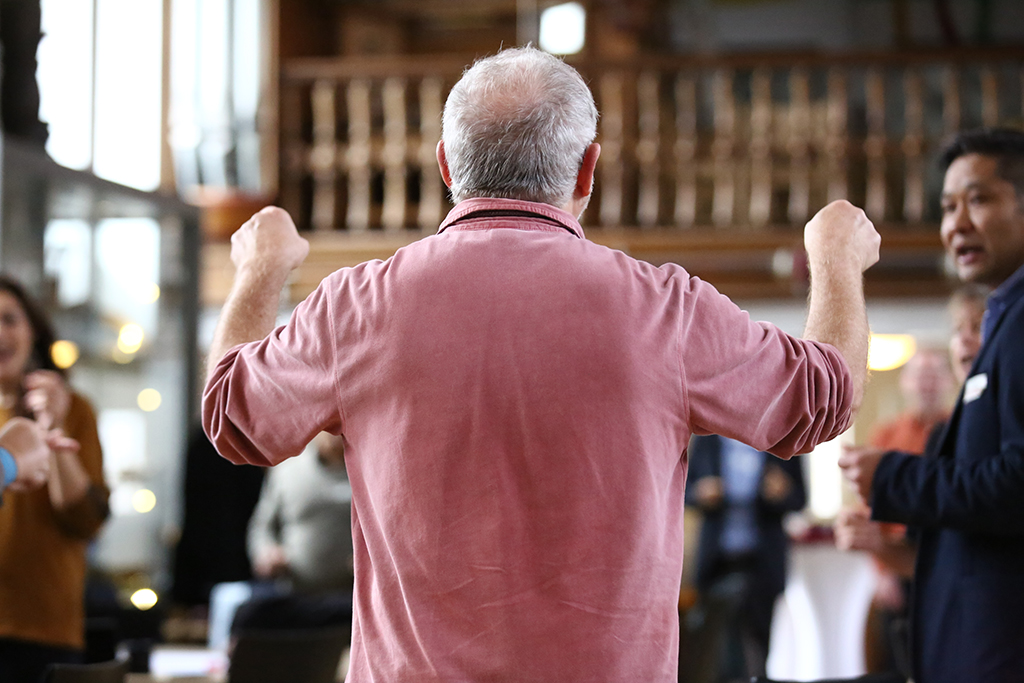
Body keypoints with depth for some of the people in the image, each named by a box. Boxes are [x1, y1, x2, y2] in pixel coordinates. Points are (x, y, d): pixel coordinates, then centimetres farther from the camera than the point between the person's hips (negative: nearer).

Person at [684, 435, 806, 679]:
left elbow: (799, 499, 5)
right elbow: (684, 488, 12)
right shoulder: (705, 442, 9)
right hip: (716, 559, 1)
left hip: (763, 562, -1)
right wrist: (701, 494, -10)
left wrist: (781, 493, -17)